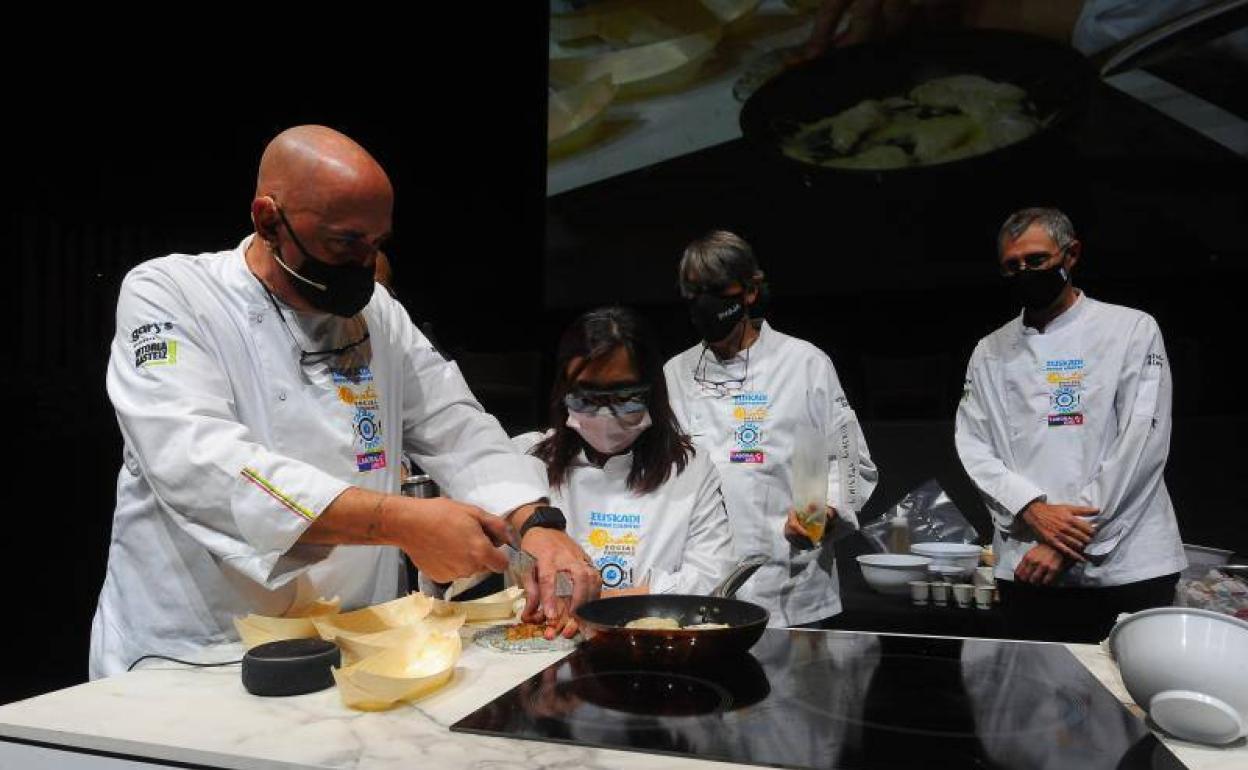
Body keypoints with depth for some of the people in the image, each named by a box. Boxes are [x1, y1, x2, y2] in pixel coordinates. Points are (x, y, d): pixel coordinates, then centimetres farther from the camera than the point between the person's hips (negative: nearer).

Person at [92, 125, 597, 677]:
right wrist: (399, 522, -28)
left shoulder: (377, 313, 11)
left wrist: (535, 525, -11)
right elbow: (199, 463, -20)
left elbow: (459, 430, 8)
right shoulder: (166, 295, -5)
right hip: (188, 661, -3)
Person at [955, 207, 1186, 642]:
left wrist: (1068, 544, -12)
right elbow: (973, 446, 4)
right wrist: (1032, 508, -14)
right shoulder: (990, 353, 10)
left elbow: (1141, 443, -8)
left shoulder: (1133, 330, 0)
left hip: (1128, 568, -2)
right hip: (1028, 571, 3)